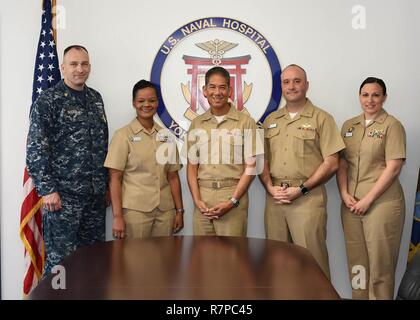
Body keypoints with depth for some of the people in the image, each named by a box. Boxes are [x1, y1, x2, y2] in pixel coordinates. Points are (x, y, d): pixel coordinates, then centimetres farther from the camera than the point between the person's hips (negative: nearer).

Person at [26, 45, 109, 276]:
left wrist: (106, 184, 14)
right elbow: (35, 149, -10)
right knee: (61, 257, 0)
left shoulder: (95, 98, 13)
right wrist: (47, 190, -14)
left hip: (96, 195, 6)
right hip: (63, 196, -6)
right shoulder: (47, 101, -6)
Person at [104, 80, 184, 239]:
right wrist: (117, 217, -10)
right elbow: (115, 178, -5)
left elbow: (173, 177, 11)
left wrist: (179, 211, 7)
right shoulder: (123, 135, -2)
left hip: (165, 212, 4)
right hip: (135, 211, -3)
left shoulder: (166, 136, 10)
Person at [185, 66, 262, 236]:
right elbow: (192, 166, 10)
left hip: (233, 195, -3)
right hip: (203, 197, 3)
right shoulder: (196, 124, 11)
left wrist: (232, 201, -11)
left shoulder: (245, 122, 1)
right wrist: (197, 200, -3)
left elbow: (250, 168, -2)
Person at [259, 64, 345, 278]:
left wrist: (301, 189, -11)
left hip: (307, 196, -4)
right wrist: (270, 187, -3)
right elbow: (263, 160, 14)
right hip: (274, 197, 5)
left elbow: (331, 163, -5)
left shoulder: (322, 119, 1)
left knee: (312, 258, -2)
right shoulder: (271, 120, 15)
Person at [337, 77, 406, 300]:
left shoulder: (392, 125, -3)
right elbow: (341, 163, 11)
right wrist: (344, 194, -3)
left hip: (382, 202, -4)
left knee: (380, 261, 3)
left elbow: (393, 167, -10)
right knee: (356, 260, 11)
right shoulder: (349, 126, 11)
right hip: (351, 203, 5)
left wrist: (368, 199, -14)